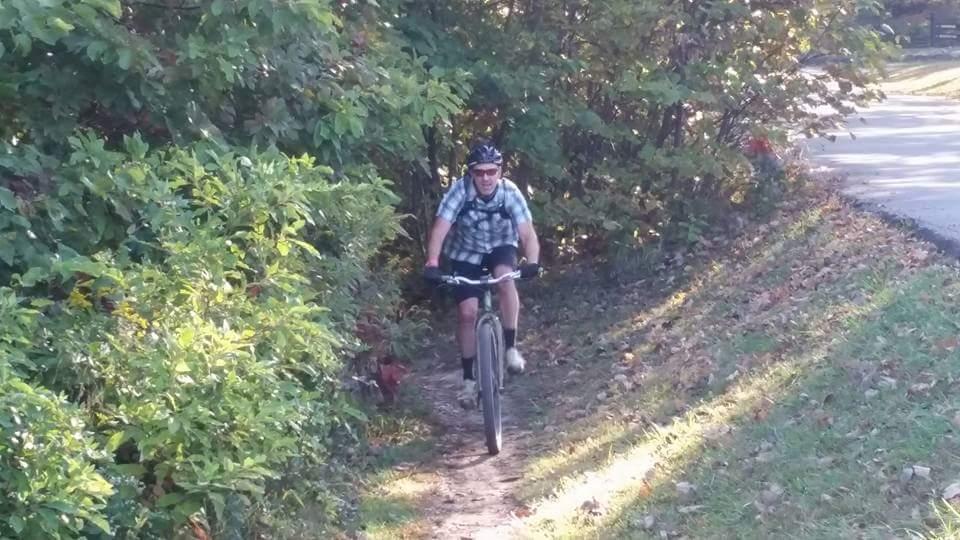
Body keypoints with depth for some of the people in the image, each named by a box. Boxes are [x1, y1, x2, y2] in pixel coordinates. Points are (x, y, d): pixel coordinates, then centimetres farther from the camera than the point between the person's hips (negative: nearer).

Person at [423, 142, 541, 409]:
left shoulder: (510, 192, -25)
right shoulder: (460, 190, -27)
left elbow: (527, 232, -32)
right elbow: (440, 227, -34)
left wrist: (532, 262, -50)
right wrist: (432, 263, -48)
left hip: (501, 247, 0)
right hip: (466, 253, 0)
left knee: (505, 278, -33)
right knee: (467, 313, -9)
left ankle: (511, 347, -19)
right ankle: (468, 379, 6)